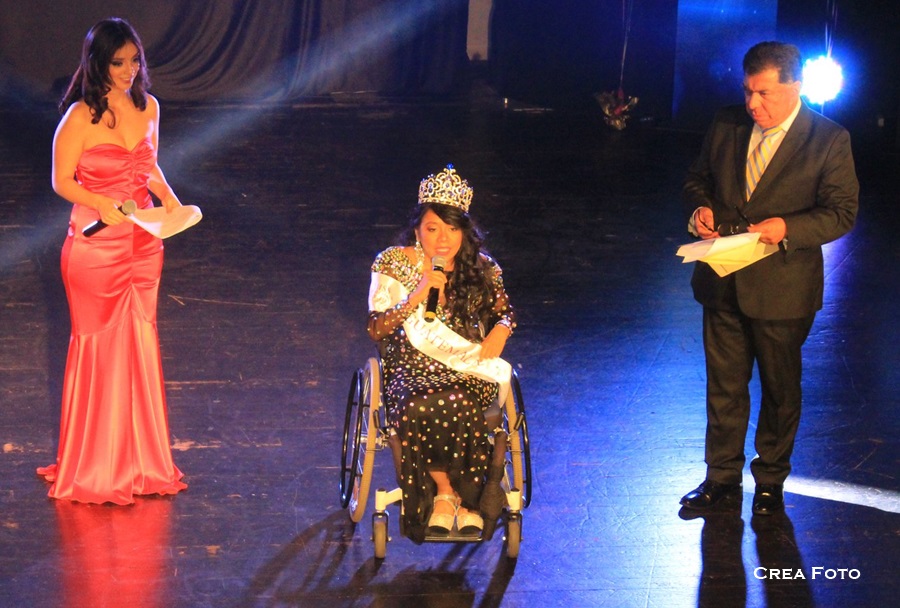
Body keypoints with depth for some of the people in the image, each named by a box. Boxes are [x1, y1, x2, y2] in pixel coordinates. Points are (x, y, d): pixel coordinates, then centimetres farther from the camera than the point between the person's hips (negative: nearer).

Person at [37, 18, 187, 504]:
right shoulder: (80, 116, -12)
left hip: (143, 243, 5)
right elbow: (62, 180, -8)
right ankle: (94, 466, 15)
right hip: (95, 245, -5)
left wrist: (167, 196, -2)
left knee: (141, 343, 11)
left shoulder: (147, 108, 5)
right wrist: (101, 205, -24)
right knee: (98, 347, 3)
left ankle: (141, 458, 23)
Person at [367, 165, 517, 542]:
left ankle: (464, 497, -13)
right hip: (411, 368, -1)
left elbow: (505, 311, 21)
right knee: (418, 409, -36)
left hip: (467, 367, 1)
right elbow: (376, 328, -3)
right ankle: (445, 492, -15)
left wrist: (499, 332, -4)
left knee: (460, 408, -35)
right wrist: (418, 295, -16)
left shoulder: (481, 268, 7)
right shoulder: (393, 264, 2)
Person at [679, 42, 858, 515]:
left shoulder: (829, 140, -10)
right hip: (723, 281, 4)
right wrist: (699, 207, -8)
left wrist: (787, 227, -25)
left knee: (780, 389, 12)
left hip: (783, 289, -3)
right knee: (723, 383, 12)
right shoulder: (726, 126, 3)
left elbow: (841, 212, -10)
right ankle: (722, 474, 27)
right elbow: (697, 178, 15)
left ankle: (771, 480, 28)